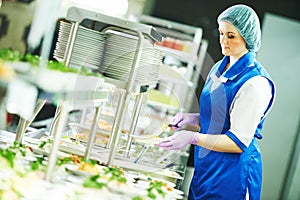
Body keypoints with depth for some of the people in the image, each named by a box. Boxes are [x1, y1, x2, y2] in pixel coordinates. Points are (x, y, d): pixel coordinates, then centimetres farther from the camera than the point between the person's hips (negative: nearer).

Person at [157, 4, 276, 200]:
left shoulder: (256, 82, -19)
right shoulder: (219, 68, 7)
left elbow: (239, 142, -20)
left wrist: (194, 138, -28)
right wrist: (194, 118, 0)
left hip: (232, 172, -8)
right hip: (206, 165, 8)